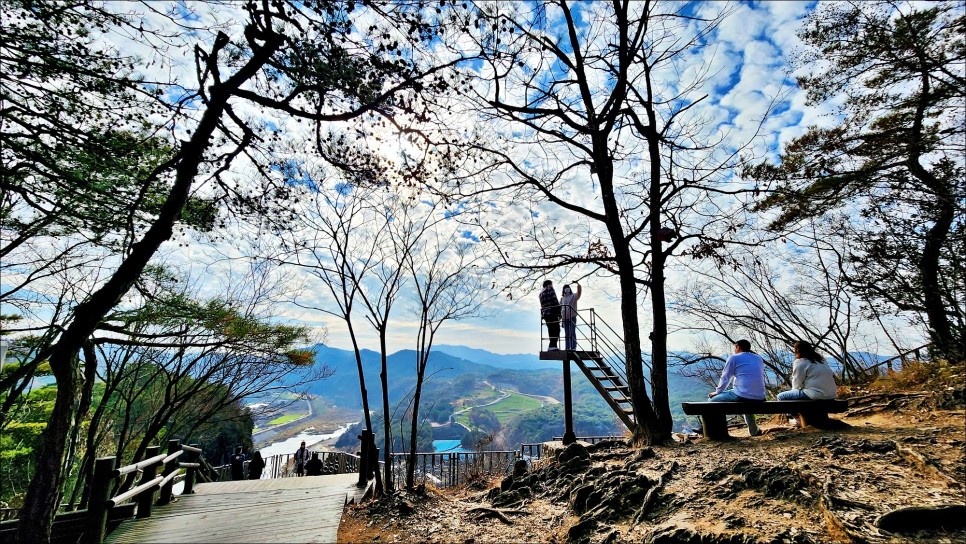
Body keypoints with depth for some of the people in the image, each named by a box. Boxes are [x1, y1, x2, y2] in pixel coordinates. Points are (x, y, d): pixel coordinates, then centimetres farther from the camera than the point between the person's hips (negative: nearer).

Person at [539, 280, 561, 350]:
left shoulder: (541, 293, 23)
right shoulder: (550, 289, 0)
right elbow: (555, 302, -10)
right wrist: (559, 314, -9)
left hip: (544, 314, 8)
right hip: (552, 313, -8)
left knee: (551, 331, 10)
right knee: (556, 330, -9)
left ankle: (552, 346, 6)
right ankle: (552, 346, -17)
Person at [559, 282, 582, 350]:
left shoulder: (574, 296, 6)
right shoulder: (562, 298, 15)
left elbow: (579, 292, -11)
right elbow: (560, 308, 17)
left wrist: (578, 284, -26)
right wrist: (560, 316, 9)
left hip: (572, 316, -3)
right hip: (565, 317, 3)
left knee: (573, 333, -7)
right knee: (567, 333, 5)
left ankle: (573, 347, -7)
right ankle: (568, 348, 7)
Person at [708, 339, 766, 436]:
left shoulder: (734, 358, 3)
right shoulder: (759, 358, 20)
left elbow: (725, 378, 4)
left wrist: (717, 392, 19)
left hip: (742, 395, -7)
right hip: (760, 397, 7)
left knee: (713, 400, 9)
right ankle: (754, 430, 36)